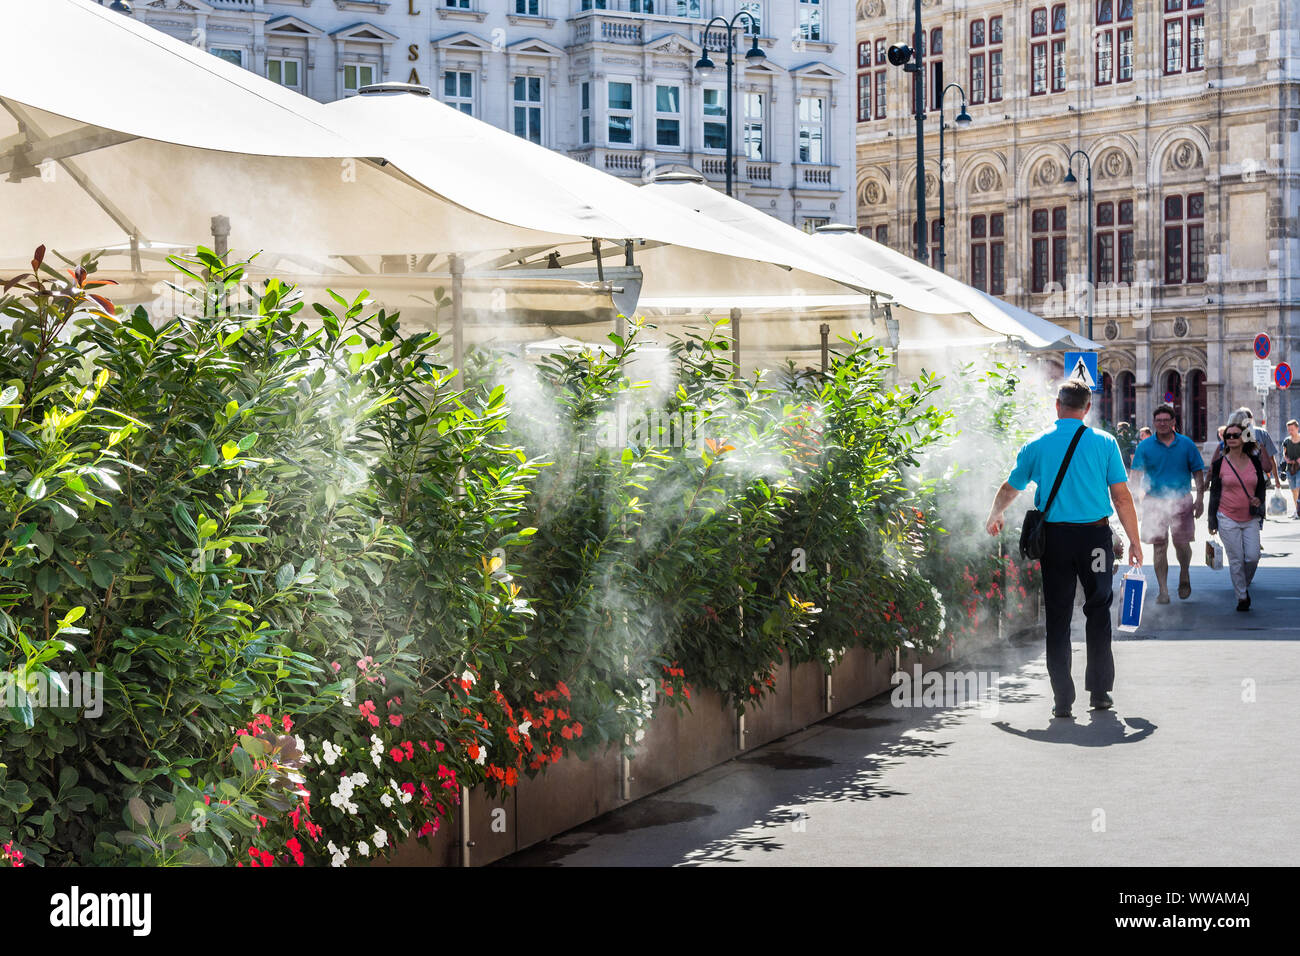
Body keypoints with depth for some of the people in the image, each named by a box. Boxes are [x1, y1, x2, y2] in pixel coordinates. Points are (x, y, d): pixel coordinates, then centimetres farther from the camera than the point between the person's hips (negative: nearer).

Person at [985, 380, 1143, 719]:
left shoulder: (1037, 445, 3)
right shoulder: (1104, 442, -1)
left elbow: (1009, 489, 16)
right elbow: (1122, 497, -3)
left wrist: (995, 516, 36)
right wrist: (1134, 541, 6)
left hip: (1054, 536, 1)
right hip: (1095, 534, -1)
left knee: (1058, 615, 5)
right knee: (1098, 609, 11)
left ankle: (1062, 698, 4)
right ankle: (1099, 691, 12)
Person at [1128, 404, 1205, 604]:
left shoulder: (1186, 445, 5)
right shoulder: (1145, 446, 3)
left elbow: (1198, 473, 8)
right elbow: (1137, 474, 0)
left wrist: (1200, 499, 3)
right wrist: (1137, 485, -21)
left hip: (1181, 501, 0)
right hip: (1154, 502, 0)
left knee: (1182, 544, 1)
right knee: (1159, 547, -1)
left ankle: (1184, 577, 31)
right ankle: (1163, 590, 6)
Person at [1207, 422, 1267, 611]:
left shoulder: (1254, 461, 5)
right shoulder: (1219, 463, -1)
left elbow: (1262, 486, 15)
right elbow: (1214, 492, 3)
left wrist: (1259, 499, -8)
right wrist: (1212, 521, 2)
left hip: (1251, 519, 2)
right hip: (1228, 519, -2)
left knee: (1253, 557, -6)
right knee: (1236, 561, -2)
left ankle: (1245, 586, 22)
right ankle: (1242, 597, 11)